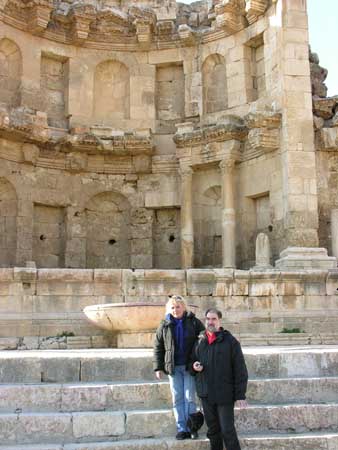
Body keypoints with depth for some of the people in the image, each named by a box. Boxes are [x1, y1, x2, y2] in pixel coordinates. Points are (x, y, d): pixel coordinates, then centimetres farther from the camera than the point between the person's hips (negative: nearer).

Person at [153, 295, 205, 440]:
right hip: (173, 367, 2)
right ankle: (182, 429, 13)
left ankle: (191, 428, 10)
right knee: (177, 399, 6)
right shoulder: (165, 325, 3)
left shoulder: (194, 322, -2)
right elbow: (158, 347, 7)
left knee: (190, 398, 0)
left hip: (189, 366, -2)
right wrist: (158, 368, 2)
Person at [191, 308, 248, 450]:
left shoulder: (230, 341, -6)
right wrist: (194, 366, -4)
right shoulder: (199, 341, 8)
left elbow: (240, 370, -7)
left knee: (227, 430, -2)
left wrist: (240, 395, -11)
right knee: (213, 430, 14)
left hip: (225, 395, -4)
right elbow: (192, 361, 21)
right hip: (206, 395, 5)